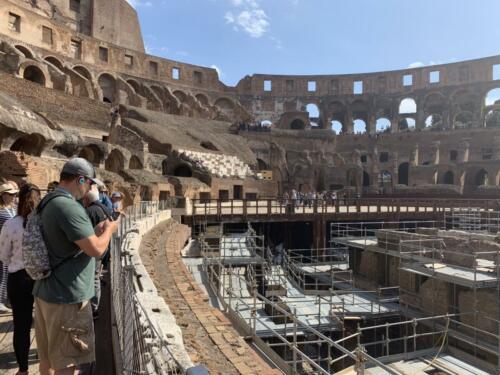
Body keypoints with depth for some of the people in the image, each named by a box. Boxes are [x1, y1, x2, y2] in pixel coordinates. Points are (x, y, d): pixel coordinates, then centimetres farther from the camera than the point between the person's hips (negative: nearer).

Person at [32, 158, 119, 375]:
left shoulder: (48, 203, 9)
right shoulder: (68, 206, -22)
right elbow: (96, 250, -24)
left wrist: (96, 231, 11)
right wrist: (109, 230, -5)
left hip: (46, 292, 10)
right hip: (67, 297, -10)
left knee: (48, 356, 22)